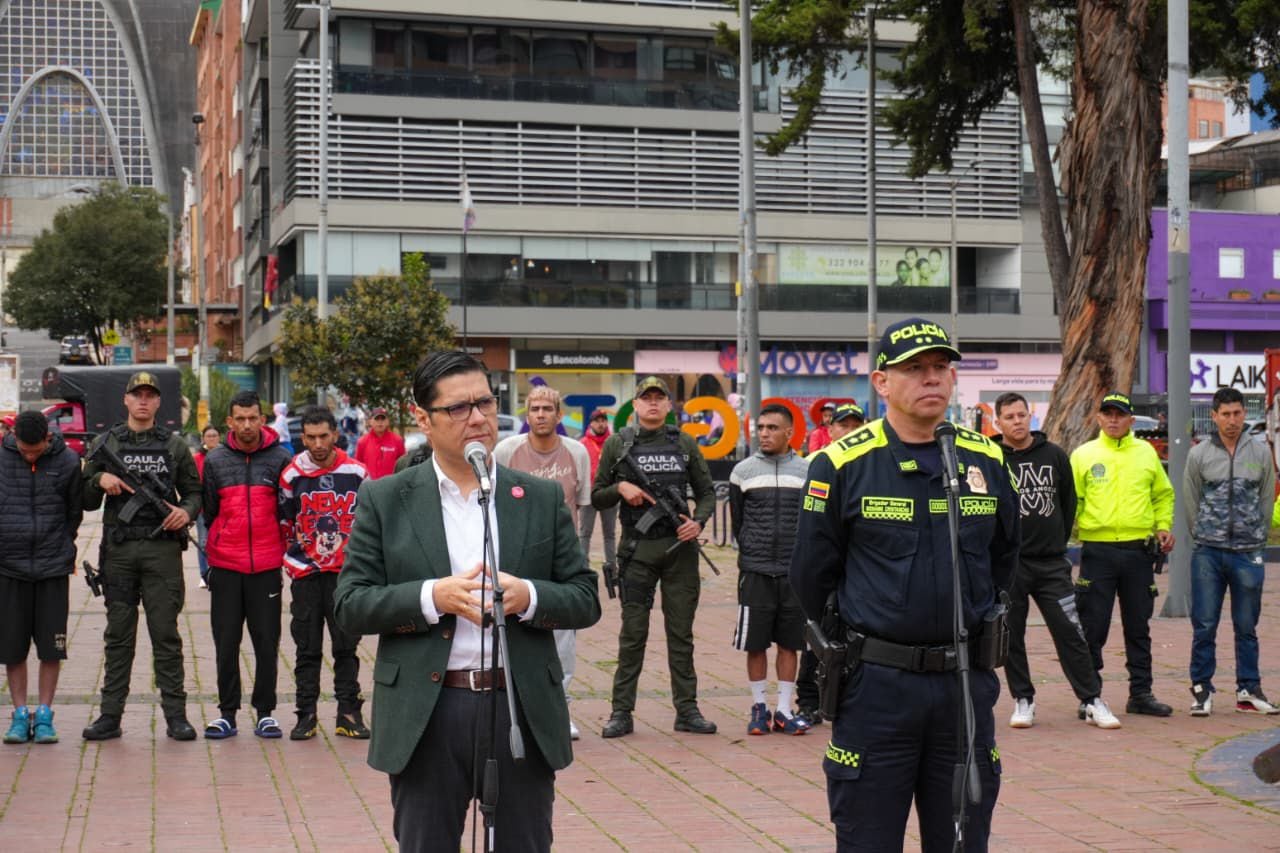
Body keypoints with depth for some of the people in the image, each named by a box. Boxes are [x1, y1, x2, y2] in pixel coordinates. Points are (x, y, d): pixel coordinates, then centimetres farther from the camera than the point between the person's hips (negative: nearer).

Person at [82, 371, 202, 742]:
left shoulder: (175, 445, 9)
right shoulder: (105, 444, 10)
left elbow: (193, 491, 12)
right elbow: (87, 501, 12)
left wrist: (186, 511, -9)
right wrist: (100, 480, -9)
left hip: (163, 548, -1)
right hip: (118, 550, 1)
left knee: (166, 634, -1)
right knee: (118, 636, 5)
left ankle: (175, 714, 2)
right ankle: (110, 715, 9)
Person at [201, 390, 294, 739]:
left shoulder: (281, 459, 1)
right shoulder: (215, 460, 5)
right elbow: (209, 511, 12)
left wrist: (279, 545, 2)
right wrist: (223, 543, 10)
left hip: (266, 566, -1)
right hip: (225, 566, 1)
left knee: (267, 643, 3)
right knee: (226, 643, 5)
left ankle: (265, 712, 12)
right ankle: (227, 713, 13)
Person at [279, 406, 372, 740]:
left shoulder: (356, 473, 1)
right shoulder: (292, 475, 0)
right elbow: (284, 523, 10)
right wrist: (293, 561, 8)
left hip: (345, 572, 0)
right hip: (305, 574, 0)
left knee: (346, 644, 4)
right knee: (307, 647, 5)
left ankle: (348, 712, 11)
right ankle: (306, 714, 10)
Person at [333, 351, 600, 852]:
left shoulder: (543, 499, 7)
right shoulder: (384, 501, 3)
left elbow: (585, 600, 6)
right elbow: (349, 605, -2)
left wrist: (527, 596, -15)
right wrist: (435, 597, -17)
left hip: (523, 711, 1)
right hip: (425, 717, -1)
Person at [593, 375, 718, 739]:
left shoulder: (684, 444, 7)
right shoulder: (617, 444, 3)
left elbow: (707, 492, 11)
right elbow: (596, 498, 7)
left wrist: (698, 521, -6)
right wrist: (620, 488, -12)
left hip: (680, 548, 2)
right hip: (637, 549, -1)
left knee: (681, 633, 7)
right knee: (632, 634, 2)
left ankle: (686, 709, 13)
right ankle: (622, 712, 8)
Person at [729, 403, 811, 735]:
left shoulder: (806, 471, 3)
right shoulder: (743, 471, 3)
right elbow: (737, 521, 11)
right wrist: (753, 552, 10)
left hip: (794, 571, 0)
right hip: (755, 571, 0)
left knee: (789, 643, 5)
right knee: (755, 643, 3)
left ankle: (784, 709, 13)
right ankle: (759, 707, 15)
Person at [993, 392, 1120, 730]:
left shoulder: (1054, 455, 7)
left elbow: (1069, 500, 16)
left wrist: (1059, 541, 12)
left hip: (1051, 562, 2)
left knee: (1070, 632, 0)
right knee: (1011, 636, 5)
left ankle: (1092, 701, 6)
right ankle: (1023, 700, 17)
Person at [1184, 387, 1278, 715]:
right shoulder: (1199, 455, 1)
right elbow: (1190, 503, 7)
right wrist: (1204, 538, 8)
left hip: (1248, 553, 1)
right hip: (1208, 554, -1)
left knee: (1246, 627, 8)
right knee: (1204, 626, 0)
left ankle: (1248, 691, 16)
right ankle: (1201, 689, 9)